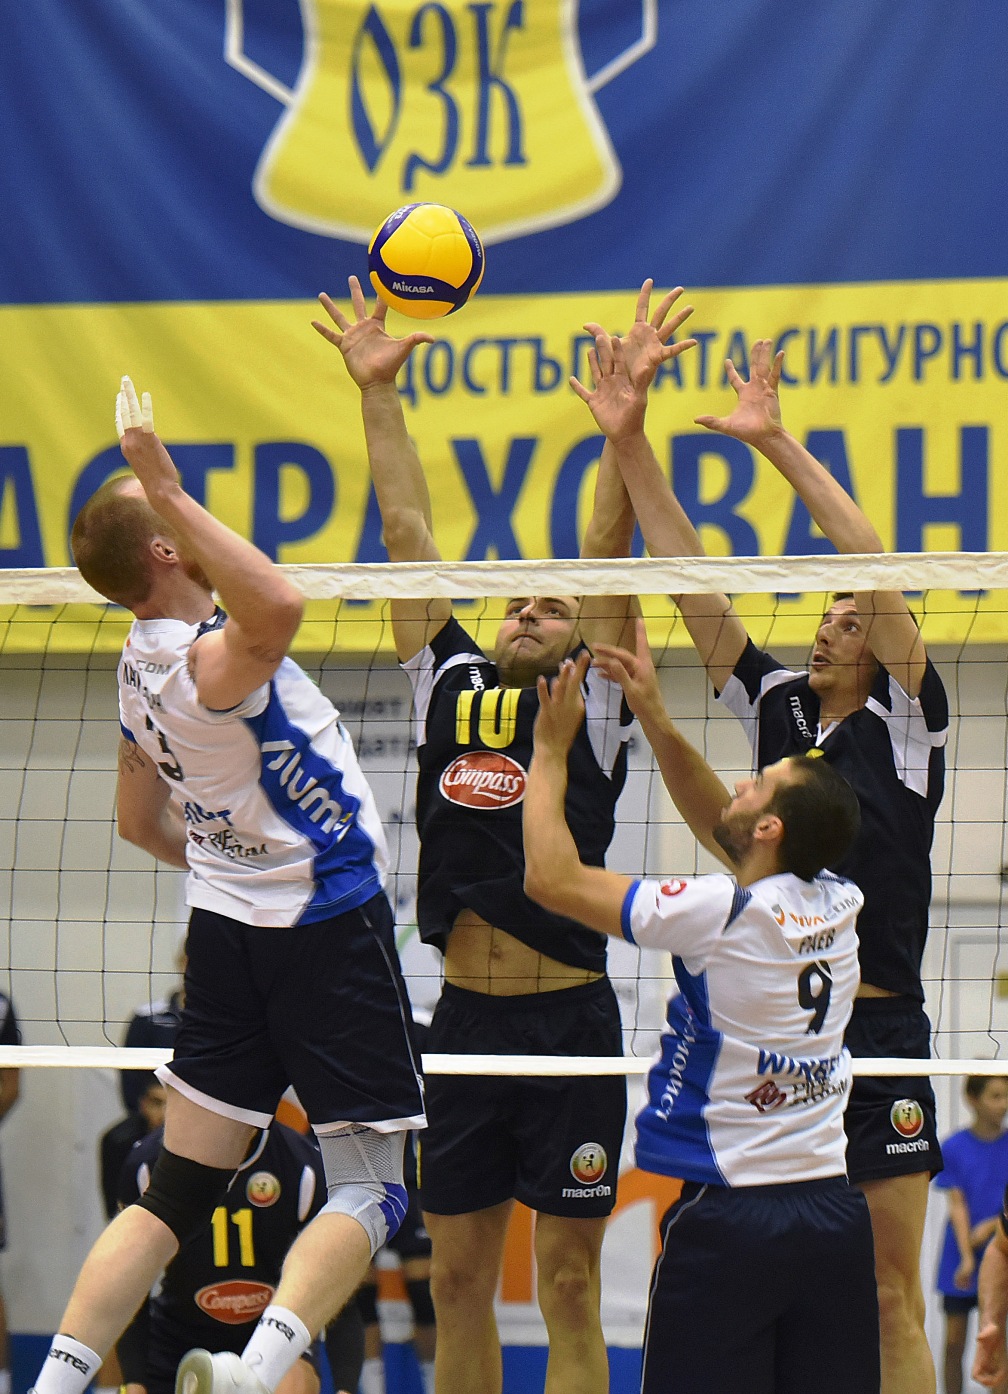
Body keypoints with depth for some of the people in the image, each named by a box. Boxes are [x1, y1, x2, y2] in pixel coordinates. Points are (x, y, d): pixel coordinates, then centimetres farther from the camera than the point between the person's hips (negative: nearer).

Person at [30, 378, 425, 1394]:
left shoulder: (138, 668, 7)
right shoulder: (208, 662, -21)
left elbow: (140, 821, 21)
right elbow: (278, 607, -46)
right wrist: (166, 495, -42)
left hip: (230, 923, 8)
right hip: (328, 929, -8)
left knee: (178, 1189, 9)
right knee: (371, 1191, -4)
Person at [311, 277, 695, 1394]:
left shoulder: (593, 706, 2)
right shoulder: (450, 688, 10)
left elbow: (606, 551, -6)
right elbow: (409, 537, 9)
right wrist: (376, 391, 8)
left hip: (570, 1023, -4)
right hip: (463, 1020, 4)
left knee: (569, 1287, 0)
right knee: (458, 1280, 7)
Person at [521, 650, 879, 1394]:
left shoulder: (725, 913, -15)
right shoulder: (839, 905, 4)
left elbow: (552, 877, -7)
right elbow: (718, 826, 22)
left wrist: (551, 750, 4)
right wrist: (656, 718, 21)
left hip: (729, 1214, -6)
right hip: (835, 1212, 7)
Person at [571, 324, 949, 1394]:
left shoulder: (906, 722, -1)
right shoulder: (778, 704, 11)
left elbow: (879, 572, -14)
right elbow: (692, 582, 6)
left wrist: (778, 444, -19)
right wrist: (631, 445, -2)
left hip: (877, 1031, -4)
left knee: (890, 1296, -2)